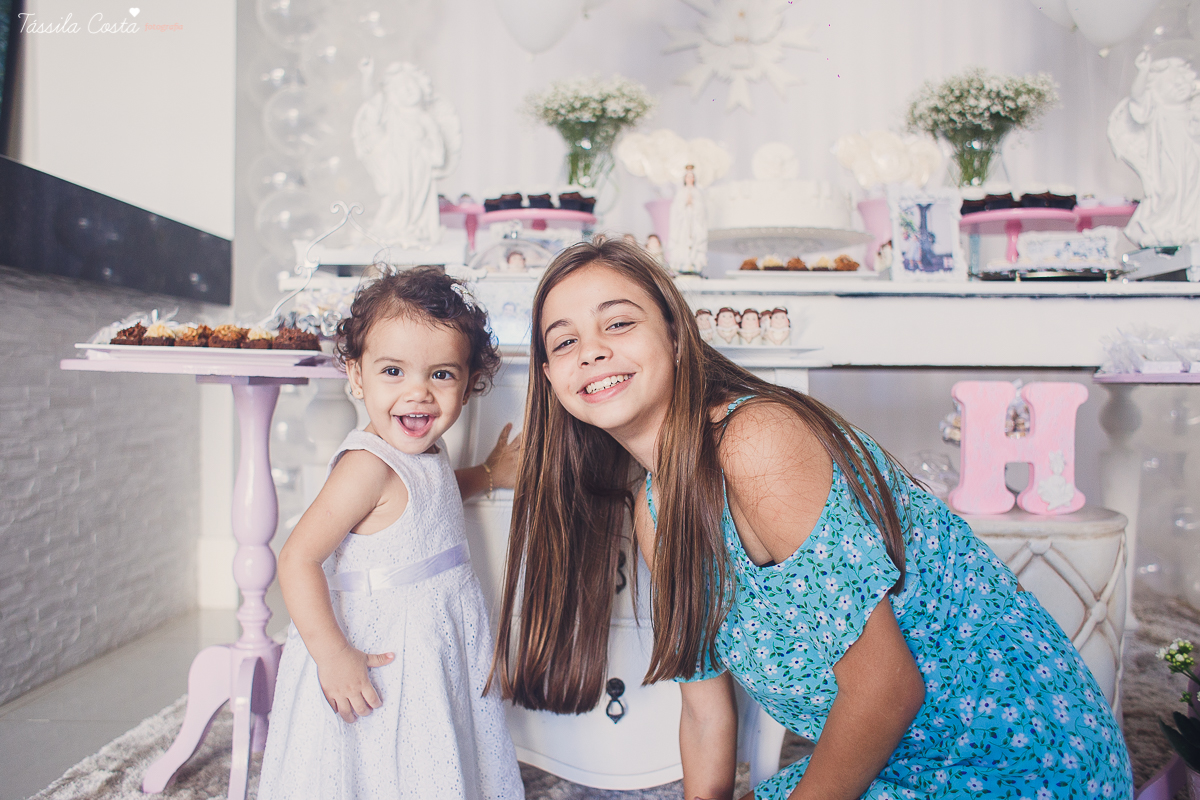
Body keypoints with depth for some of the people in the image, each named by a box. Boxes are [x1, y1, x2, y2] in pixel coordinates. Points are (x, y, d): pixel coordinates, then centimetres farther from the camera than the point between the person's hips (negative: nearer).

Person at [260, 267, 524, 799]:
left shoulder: (422, 452, 4)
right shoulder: (369, 466, -24)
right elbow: (298, 559, -25)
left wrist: (487, 474, 18)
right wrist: (332, 655, -26)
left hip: (436, 653, 9)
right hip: (383, 660, -9)